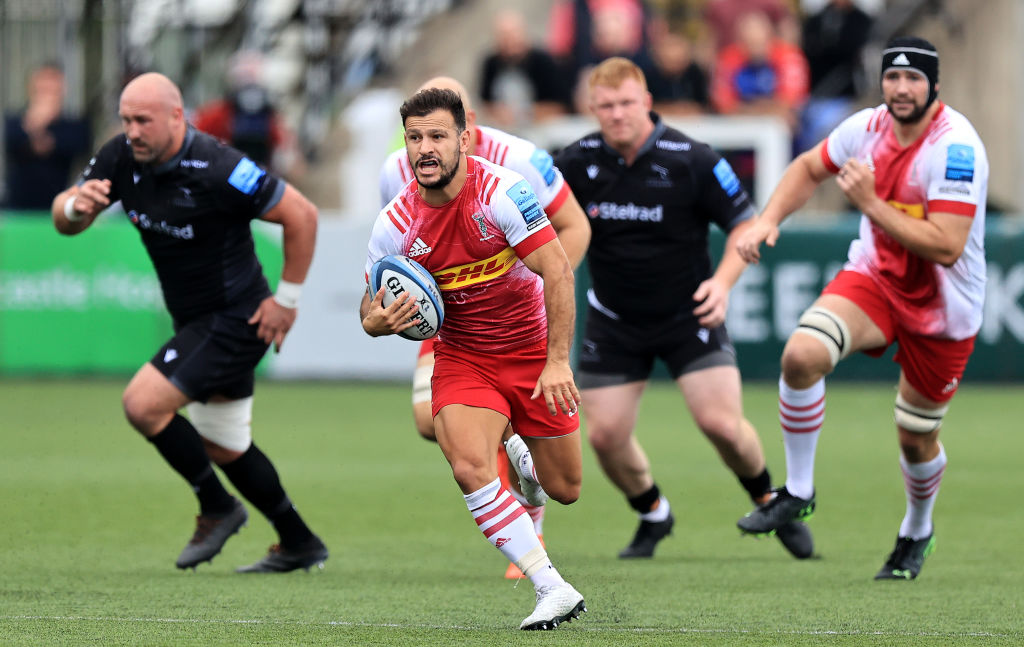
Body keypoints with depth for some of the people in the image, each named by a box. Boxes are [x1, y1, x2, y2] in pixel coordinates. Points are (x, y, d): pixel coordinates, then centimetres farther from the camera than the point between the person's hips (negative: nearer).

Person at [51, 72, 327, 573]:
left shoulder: (218, 169, -26)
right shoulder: (121, 158, -5)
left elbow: (301, 215, -19)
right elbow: (65, 221, 0)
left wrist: (287, 297, -14)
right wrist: (75, 206, -24)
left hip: (234, 320, -9)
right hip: (196, 320, 9)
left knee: (143, 404, -19)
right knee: (223, 448, 18)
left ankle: (217, 509, 0)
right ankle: (299, 544, 33)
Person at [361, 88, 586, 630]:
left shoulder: (502, 191, -21)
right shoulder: (395, 223, -12)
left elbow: (557, 270, -20)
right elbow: (370, 308, 2)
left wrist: (558, 361, -25)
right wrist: (379, 320, -23)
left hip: (533, 348, -1)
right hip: (461, 356, 1)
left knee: (564, 490, 7)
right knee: (470, 469, -26)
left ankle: (523, 457, 46)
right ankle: (553, 590, -20)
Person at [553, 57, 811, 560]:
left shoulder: (690, 159, -16)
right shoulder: (578, 162, -8)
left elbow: (747, 224, -10)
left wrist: (723, 281, -25)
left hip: (688, 315, -3)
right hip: (614, 324, 3)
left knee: (722, 424, -14)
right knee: (604, 435, -4)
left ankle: (769, 501, 16)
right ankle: (652, 514, 25)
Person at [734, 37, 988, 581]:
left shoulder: (956, 147, -25)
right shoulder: (868, 128, -6)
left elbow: (946, 248, -31)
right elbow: (809, 168, 14)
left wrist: (870, 203, -29)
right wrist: (769, 220, -2)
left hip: (943, 307, -4)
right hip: (873, 277, 4)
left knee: (916, 440, 8)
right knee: (801, 354, -25)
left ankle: (917, 532, 40)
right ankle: (797, 491, -8)